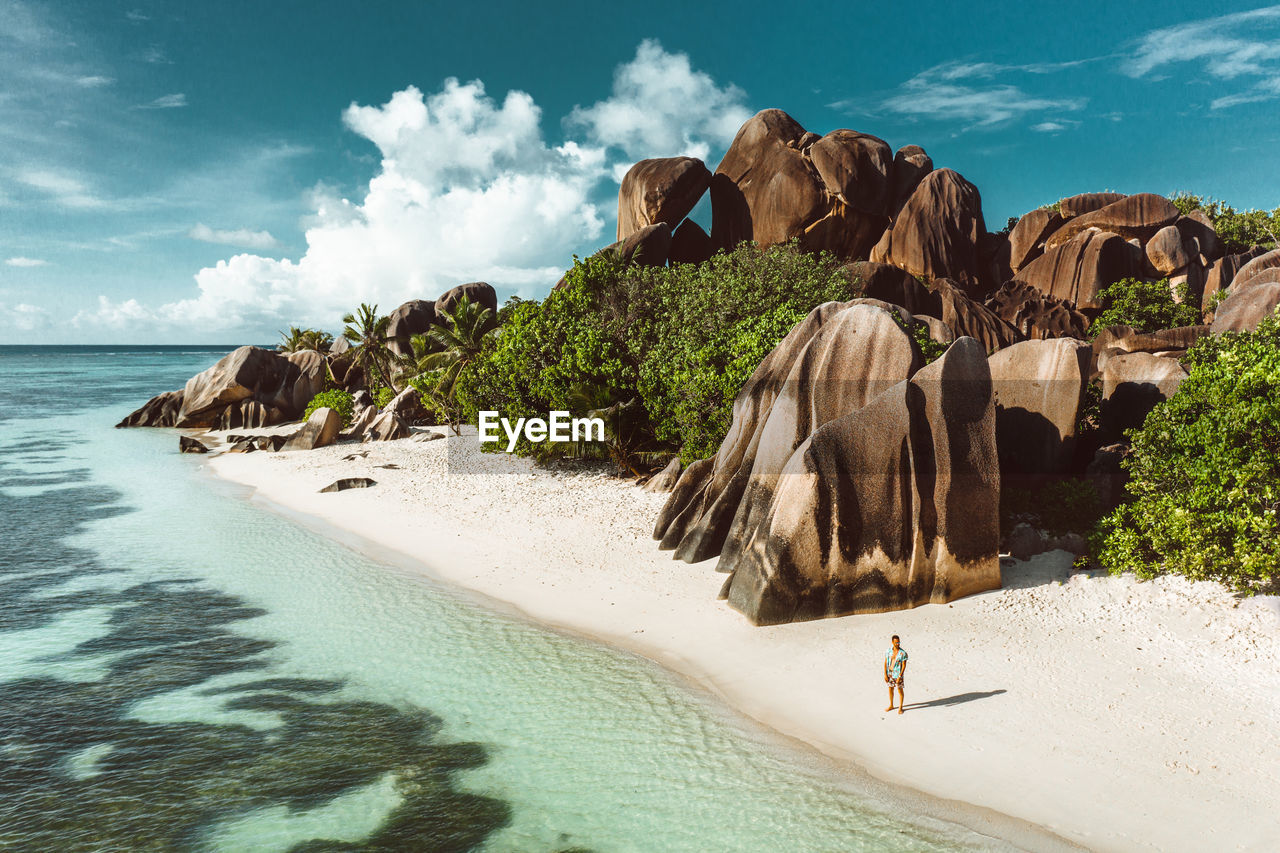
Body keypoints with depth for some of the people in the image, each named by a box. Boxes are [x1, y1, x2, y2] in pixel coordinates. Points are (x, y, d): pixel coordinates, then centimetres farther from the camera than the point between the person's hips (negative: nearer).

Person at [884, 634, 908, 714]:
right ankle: (891, 705, 33)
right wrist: (885, 674, -3)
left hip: (898, 674, -4)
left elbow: (904, 666, -14)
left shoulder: (903, 653, -15)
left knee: (900, 690, 8)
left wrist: (900, 676, -18)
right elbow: (885, 663, 1)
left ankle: (900, 707, 23)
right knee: (890, 689, 16)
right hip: (890, 673, 4)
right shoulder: (888, 651, -4)